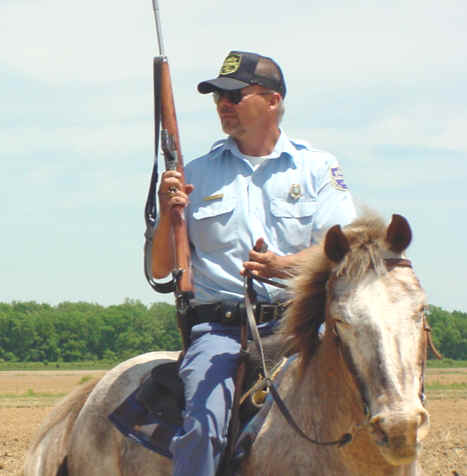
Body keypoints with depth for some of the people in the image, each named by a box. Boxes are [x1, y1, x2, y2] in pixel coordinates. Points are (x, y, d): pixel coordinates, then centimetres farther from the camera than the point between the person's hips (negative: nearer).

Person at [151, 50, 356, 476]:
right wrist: (167, 215, -6)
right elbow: (160, 269, 13)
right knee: (203, 426, -26)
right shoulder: (197, 175, 14)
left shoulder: (317, 168, 11)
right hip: (218, 326, 0)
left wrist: (285, 265, -20)